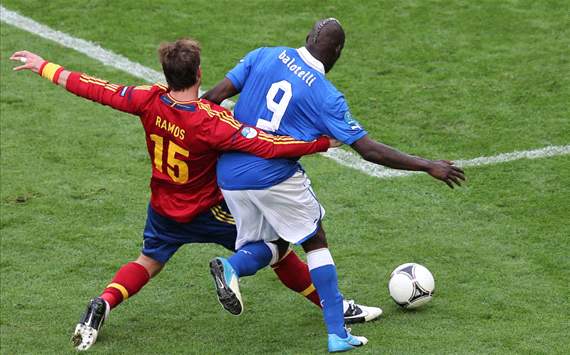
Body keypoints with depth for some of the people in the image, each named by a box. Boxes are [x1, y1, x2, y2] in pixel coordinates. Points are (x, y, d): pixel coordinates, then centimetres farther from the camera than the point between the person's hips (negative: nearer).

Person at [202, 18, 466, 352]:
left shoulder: (264, 56, 3)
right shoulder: (326, 96, -6)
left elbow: (215, 96, -1)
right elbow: (369, 150, -7)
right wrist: (428, 166, 1)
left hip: (229, 178, 4)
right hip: (277, 175, -4)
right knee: (316, 242, 14)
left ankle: (231, 267, -14)